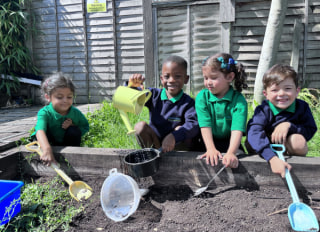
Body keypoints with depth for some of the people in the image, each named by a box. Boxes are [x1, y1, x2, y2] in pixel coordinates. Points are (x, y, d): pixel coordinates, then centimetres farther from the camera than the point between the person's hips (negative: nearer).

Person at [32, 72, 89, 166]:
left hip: (67, 144, 2)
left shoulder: (75, 112, -15)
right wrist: (47, 150, -69)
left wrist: (73, 126, -23)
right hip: (50, 144, -2)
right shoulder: (44, 113, -27)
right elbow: (40, 131, -48)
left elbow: (86, 127, 1)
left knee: (74, 131, -25)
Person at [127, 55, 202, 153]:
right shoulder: (154, 95, -3)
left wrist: (173, 136, -48)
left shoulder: (188, 102, -15)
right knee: (140, 126, -18)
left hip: (179, 145, -3)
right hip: (154, 142, 3)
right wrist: (132, 86, -31)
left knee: (180, 129, -30)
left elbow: (194, 125, -31)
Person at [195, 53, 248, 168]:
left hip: (230, 144, -1)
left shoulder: (239, 100, -11)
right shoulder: (202, 97, -5)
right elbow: (205, 125, -15)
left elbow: (237, 129, -24)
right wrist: (211, 149, -31)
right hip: (208, 143, 1)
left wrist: (231, 153, -41)